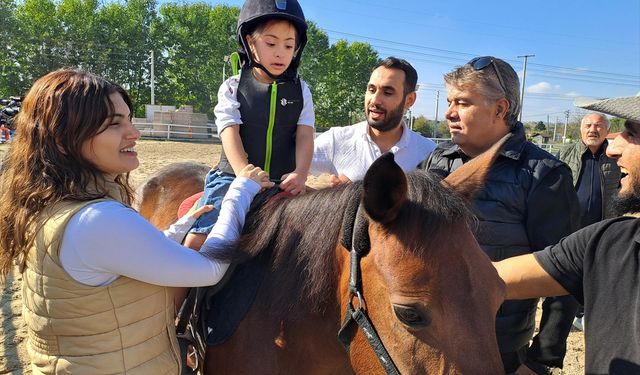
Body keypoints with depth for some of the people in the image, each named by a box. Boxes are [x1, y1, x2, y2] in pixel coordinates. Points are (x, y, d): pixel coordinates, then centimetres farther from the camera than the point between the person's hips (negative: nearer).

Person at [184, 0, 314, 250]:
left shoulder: (300, 91, 9)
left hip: (283, 182, 2)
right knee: (198, 239, -15)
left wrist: (300, 173, -21)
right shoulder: (232, 88, 3)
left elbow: (305, 135, -2)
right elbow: (230, 134, -9)